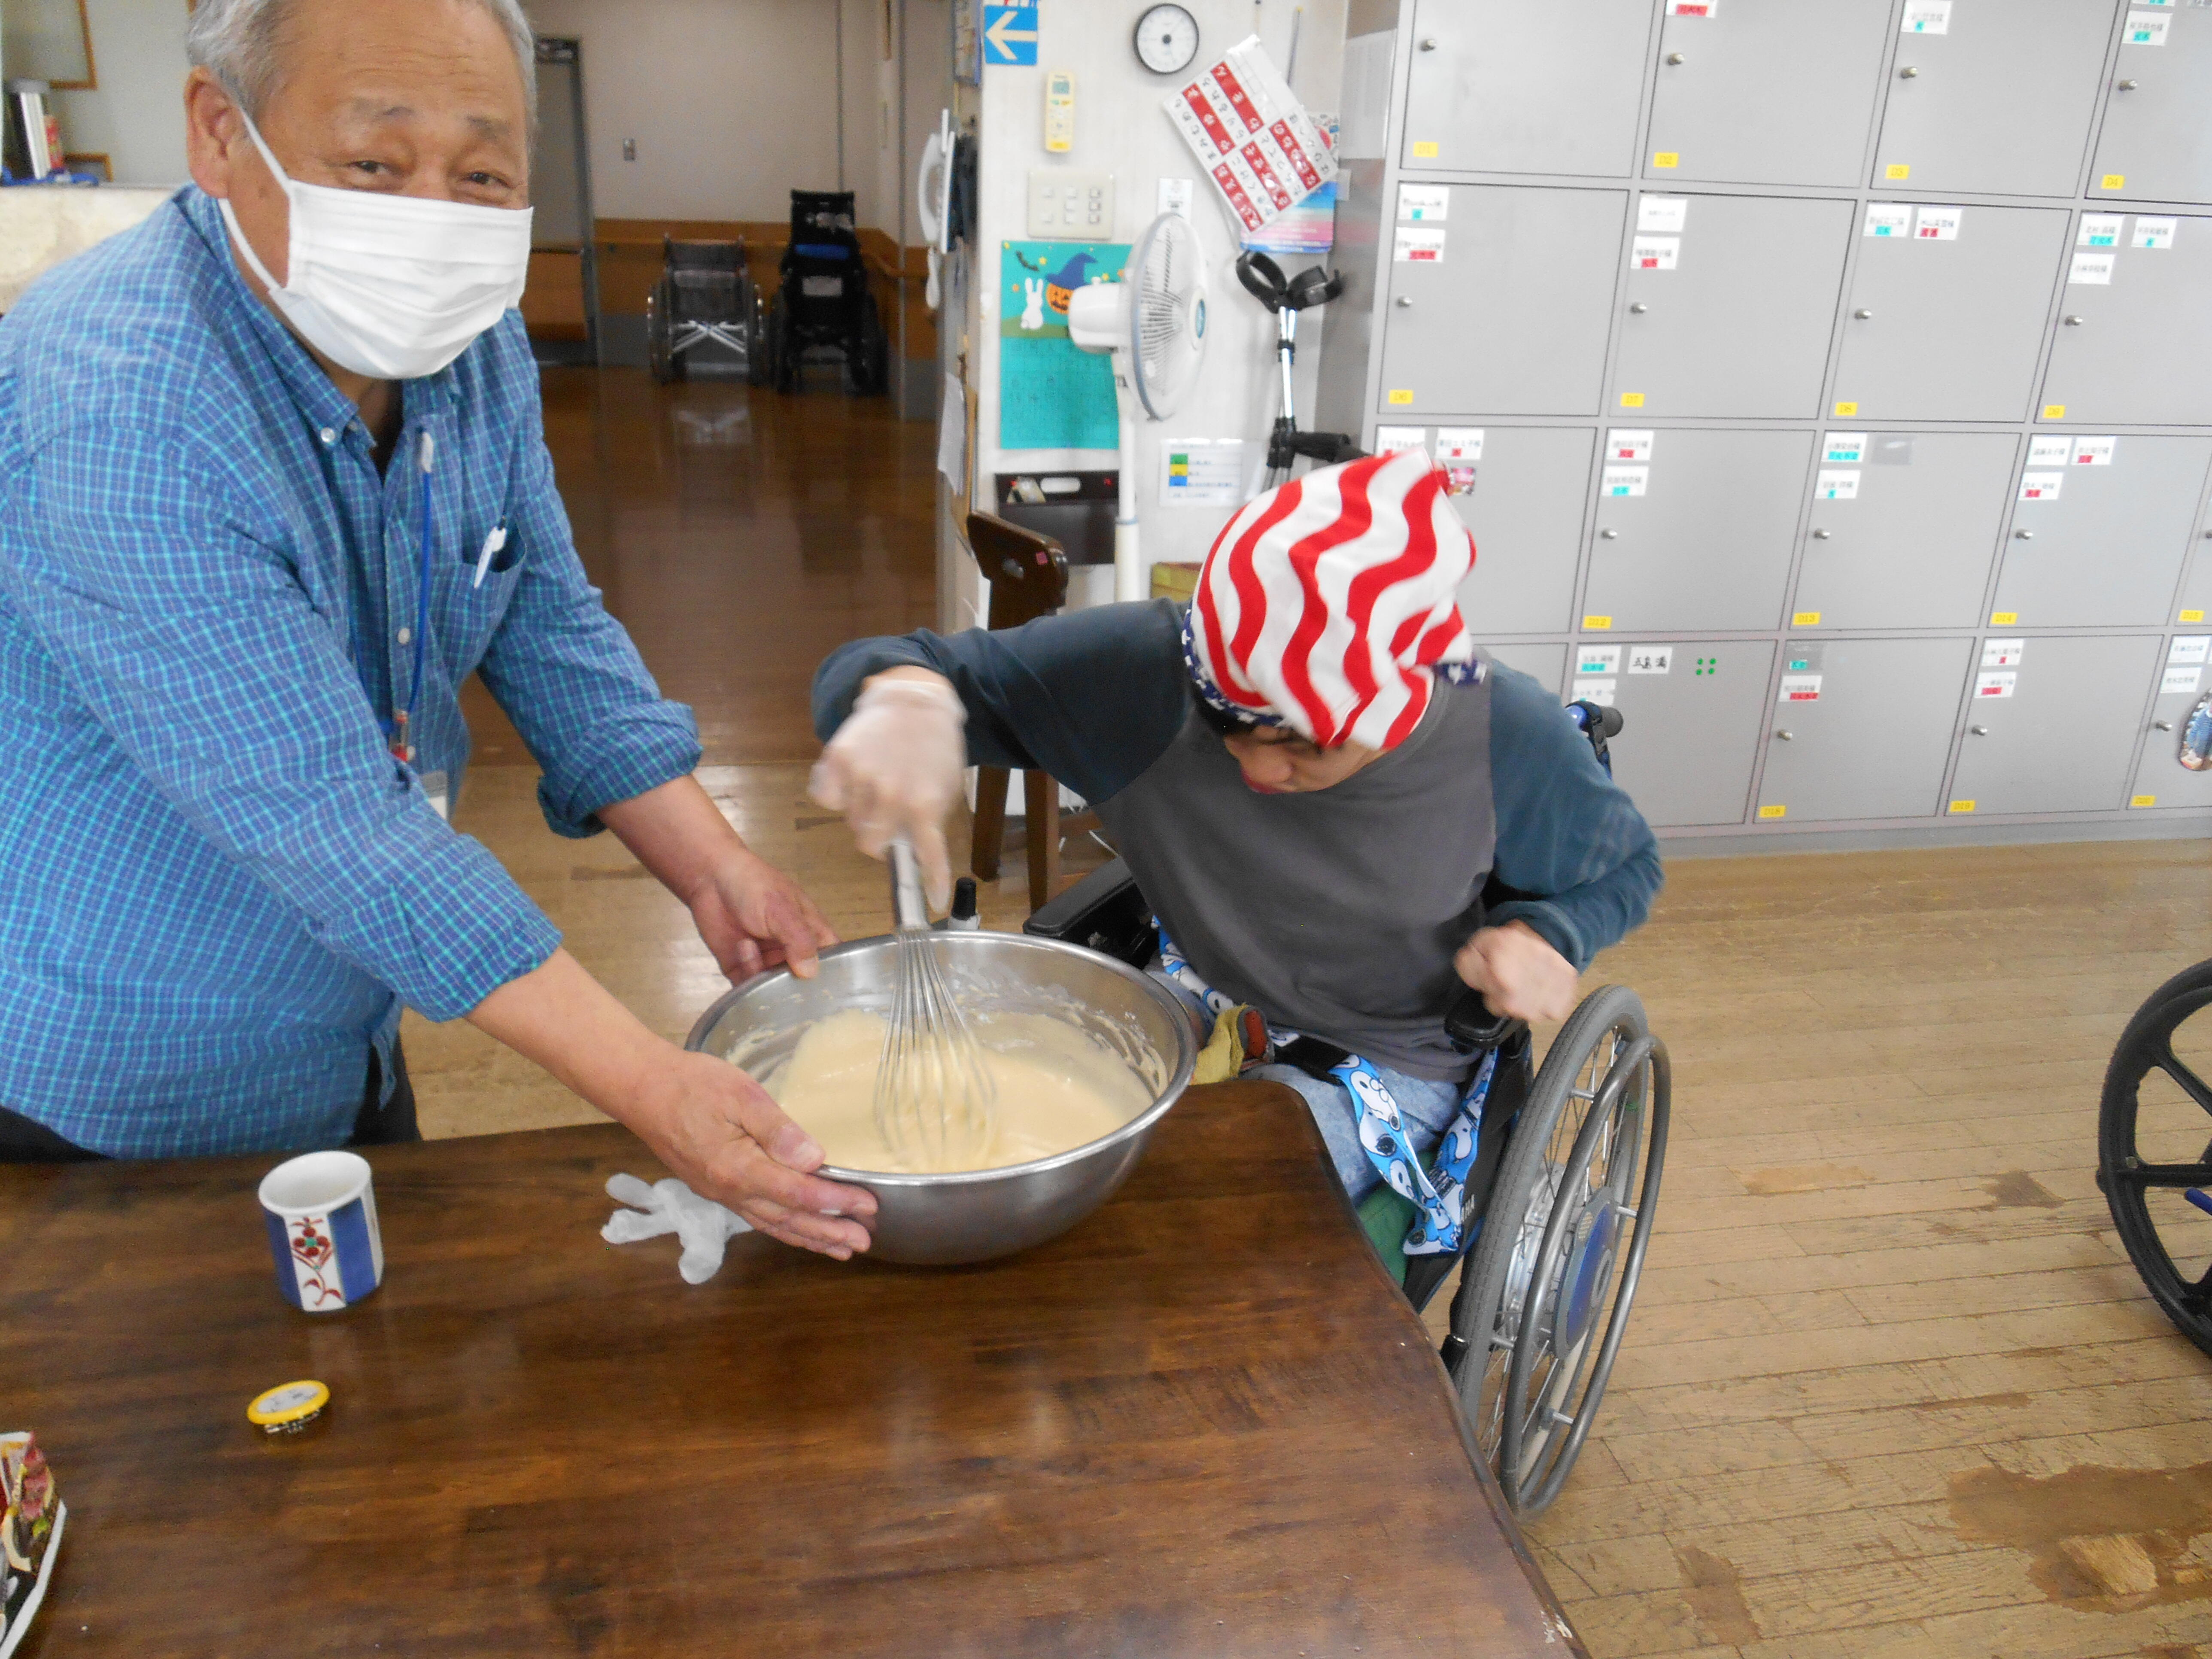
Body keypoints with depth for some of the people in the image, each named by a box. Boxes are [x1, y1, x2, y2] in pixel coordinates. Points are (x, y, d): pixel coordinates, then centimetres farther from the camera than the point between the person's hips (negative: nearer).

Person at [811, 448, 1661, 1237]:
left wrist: (1545, 935, -20)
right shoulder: (1144, 664, -23)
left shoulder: (1510, 743, -20)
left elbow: (1623, 864, 4)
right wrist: (905, 702, -45)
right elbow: (875, 670, -18)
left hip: (1382, 1067, -1)